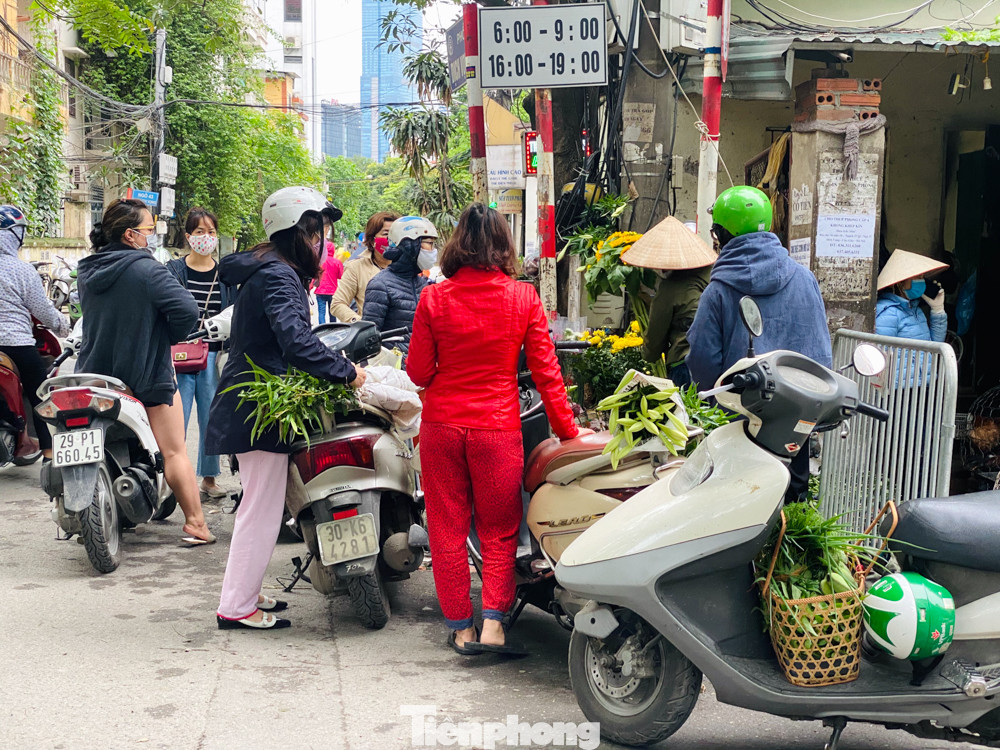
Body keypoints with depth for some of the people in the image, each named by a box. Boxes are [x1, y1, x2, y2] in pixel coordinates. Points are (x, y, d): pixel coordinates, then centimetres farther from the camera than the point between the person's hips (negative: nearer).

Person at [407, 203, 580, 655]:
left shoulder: (433, 299, -6)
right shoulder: (524, 299, -6)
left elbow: (419, 372, -1)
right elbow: (545, 371, -2)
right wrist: (566, 429, 8)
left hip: (441, 426, 1)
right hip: (498, 427, 0)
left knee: (447, 529, 12)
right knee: (499, 531, 14)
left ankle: (460, 627, 19)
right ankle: (493, 622, 5)